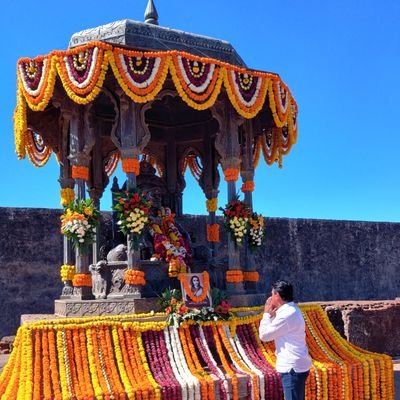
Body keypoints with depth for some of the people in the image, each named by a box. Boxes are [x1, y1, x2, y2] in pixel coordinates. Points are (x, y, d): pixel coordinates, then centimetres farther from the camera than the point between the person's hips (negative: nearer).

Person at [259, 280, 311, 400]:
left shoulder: (287, 314, -21)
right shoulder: (290, 310, 12)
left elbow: (264, 335, -15)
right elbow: (273, 332, 18)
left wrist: (267, 314, -4)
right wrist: (272, 314, 7)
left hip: (292, 367, -10)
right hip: (296, 365, 10)